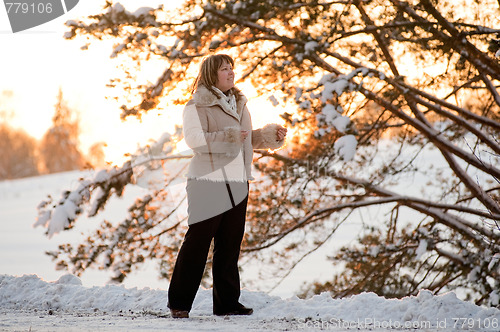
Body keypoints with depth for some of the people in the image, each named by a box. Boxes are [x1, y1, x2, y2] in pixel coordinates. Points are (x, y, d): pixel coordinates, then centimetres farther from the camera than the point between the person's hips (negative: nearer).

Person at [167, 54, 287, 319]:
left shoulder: (238, 103, 19)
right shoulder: (197, 105, -5)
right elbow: (193, 138, -18)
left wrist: (271, 135, 13)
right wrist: (226, 136, -25)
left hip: (237, 183, 7)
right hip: (208, 181, -7)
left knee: (230, 244, 8)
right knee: (198, 241, -7)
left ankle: (227, 303, 14)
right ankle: (179, 302, 1)